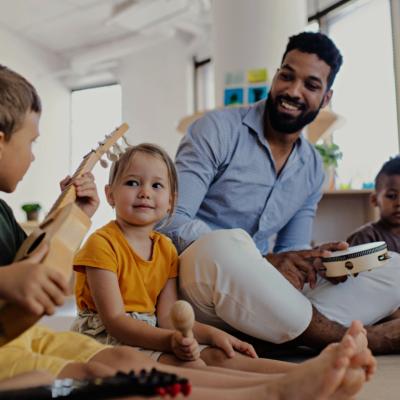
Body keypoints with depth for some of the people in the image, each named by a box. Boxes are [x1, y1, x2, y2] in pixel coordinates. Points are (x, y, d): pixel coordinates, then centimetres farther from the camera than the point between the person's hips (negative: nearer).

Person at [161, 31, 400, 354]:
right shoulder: (219, 129, -8)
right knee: (225, 246, -41)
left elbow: (290, 251, 14)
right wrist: (263, 261, -25)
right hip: (198, 274, -5)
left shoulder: (313, 168, 11)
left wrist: (316, 259, -11)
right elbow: (171, 221, -17)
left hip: (262, 294, 6)